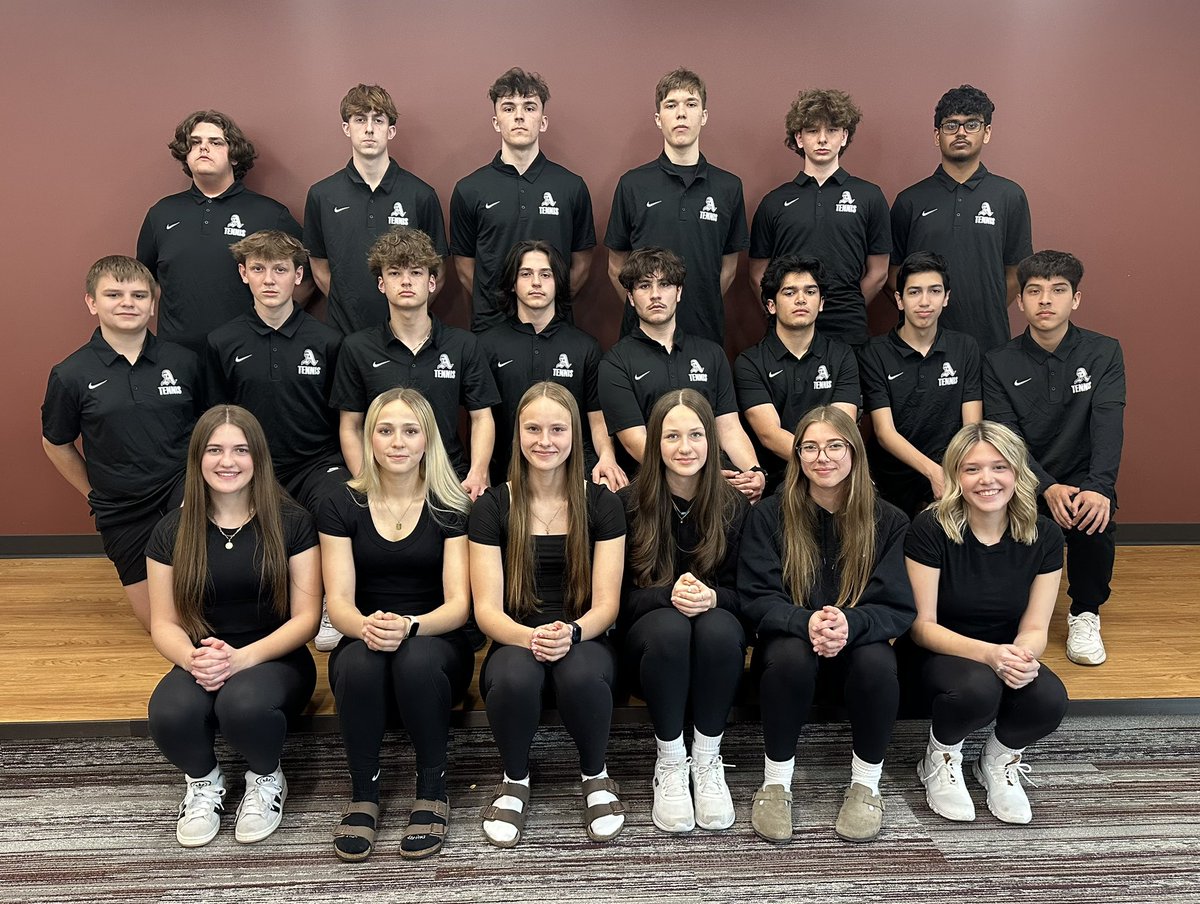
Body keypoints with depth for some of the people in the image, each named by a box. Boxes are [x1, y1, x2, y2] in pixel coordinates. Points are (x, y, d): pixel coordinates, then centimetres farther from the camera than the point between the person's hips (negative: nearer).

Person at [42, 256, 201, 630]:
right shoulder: (71, 375, -6)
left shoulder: (183, 361, -5)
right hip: (123, 509, 1)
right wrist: (96, 494, 7)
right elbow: (56, 444, 9)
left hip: (182, 485, -1)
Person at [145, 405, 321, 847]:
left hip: (274, 659, -2)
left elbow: (306, 617, -6)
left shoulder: (290, 522, -5)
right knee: (170, 712, -32)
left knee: (244, 704, -36)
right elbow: (164, 623, 3)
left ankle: (266, 779, 1)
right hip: (202, 665, 2)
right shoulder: (173, 530, 2)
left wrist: (242, 658, -23)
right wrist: (194, 658, -21)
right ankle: (204, 781, 4)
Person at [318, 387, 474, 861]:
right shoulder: (343, 507, 2)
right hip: (363, 642, 1)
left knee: (416, 660, -35)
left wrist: (409, 625, -30)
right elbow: (338, 602, -5)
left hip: (435, 642, -1)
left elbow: (458, 603, -9)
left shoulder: (451, 508, -3)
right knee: (358, 662, -34)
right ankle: (363, 793, -12)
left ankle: (433, 789, -12)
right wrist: (366, 626, -30)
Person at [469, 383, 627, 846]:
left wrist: (571, 633, -26)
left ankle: (596, 775, -1)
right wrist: (530, 637, -28)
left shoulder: (602, 505, 1)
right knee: (514, 674, -36)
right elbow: (487, 608, -6)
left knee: (581, 672, -35)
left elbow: (606, 603, -4)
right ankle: (514, 779, -2)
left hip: (583, 644, 0)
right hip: (514, 643, 0)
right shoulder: (492, 507, 0)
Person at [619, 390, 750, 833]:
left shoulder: (733, 506, 0)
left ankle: (707, 759, -15)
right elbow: (620, 597, -5)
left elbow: (744, 592, 0)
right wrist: (668, 595, -26)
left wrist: (711, 597, -24)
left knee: (718, 628, -35)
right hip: (648, 639, -1)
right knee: (668, 626, -36)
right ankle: (669, 763, -17)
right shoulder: (630, 504, -5)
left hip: (718, 620, 1)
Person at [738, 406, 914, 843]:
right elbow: (757, 598, -10)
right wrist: (806, 622, -31)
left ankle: (866, 783, -8)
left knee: (878, 663, -33)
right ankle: (776, 781, -13)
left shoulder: (888, 521, -3)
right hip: (792, 640, 0)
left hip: (857, 644, 1)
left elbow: (898, 608, -9)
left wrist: (850, 623, -31)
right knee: (790, 655, -35)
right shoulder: (769, 516, -4)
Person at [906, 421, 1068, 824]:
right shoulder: (931, 529, -17)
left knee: (1050, 699, -30)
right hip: (941, 653, -3)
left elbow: (1035, 628, -4)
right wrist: (988, 653, -31)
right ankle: (942, 757, -1)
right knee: (978, 687, -37)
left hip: (1005, 654, 3)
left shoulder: (1044, 536, -7)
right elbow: (922, 626, -15)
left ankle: (1000, 759, 5)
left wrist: (1022, 655, -29)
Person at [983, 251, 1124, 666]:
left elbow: (1108, 426, -15)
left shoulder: (1103, 352, 0)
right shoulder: (999, 363, -2)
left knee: (1094, 522, -31)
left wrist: (1098, 488, -32)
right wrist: (1048, 488, -28)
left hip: (1083, 479, 0)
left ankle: (1085, 614, -3)